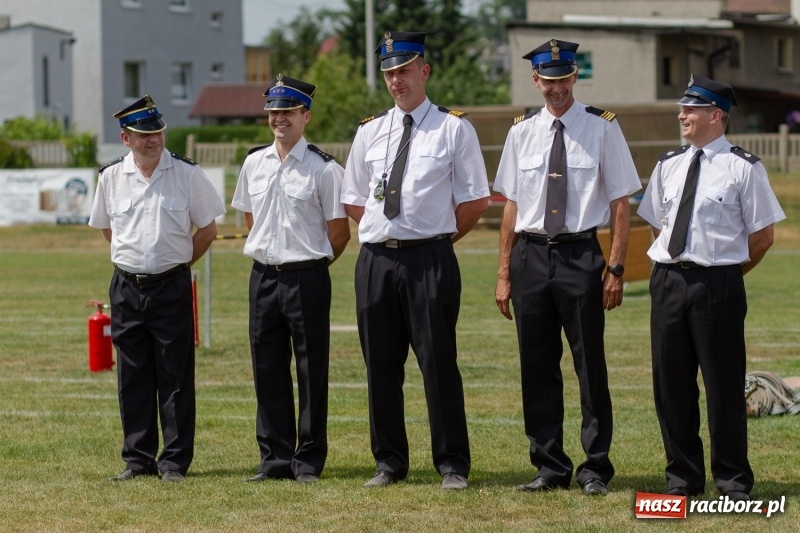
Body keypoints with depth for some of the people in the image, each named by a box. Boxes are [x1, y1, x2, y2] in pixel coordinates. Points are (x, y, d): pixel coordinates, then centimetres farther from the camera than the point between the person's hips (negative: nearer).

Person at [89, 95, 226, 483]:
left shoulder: (186, 174, -2)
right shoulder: (111, 178, 5)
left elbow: (207, 229, 5)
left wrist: (178, 264, 4)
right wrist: (131, 260, 12)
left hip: (171, 287, -3)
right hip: (126, 287, 3)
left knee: (176, 376, -1)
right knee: (133, 378, 7)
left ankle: (175, 460, 4)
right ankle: (138, 459, 14)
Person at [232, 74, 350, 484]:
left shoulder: (323, 169, -7)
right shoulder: (254, 164, 9)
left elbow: (340, 232, -4)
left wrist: (311, 264, 4)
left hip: (307, 278, -5)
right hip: (263, 277, 5)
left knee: (311, 370, 0)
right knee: (267, 369, 7)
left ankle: (309, 461, 5)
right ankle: (275, 458, 14)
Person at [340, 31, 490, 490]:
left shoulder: (454, 129, 1)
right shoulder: (370, 133, 12)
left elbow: (476, 200, 1)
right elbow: (353, 200, 20)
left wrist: (438, 236, 2)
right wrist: (384, 230, 9)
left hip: (429, 260, -4)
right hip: (376, 259, 4)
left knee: (439, 362, -4)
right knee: (381, 365, 7)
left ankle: (453, 464, 3)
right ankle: (390, 462, 16)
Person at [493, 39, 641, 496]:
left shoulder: (602, 128, -2)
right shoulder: (523, 132, 9)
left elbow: (621, 204, -2)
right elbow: (512, 205, 11)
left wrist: (616, 269, -9)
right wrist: (504, 274, 9)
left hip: (581, 255, -4)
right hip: (531, 256, 4)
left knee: (590, 365, 1)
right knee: (538, 367, 8)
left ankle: (596, 469, 10)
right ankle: (550, 467, 17)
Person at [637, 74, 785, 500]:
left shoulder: (742, 168, -6)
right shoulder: (668, 166, 10)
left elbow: (763, 235, -2)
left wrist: (727, 272, 4)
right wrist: (675, 267, 12)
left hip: (717, 285, -5)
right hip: (668, 280, 5)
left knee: (724, 384, 1)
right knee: (670, 383, 8)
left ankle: (732, 480, 11)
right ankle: (682, 476, 19)